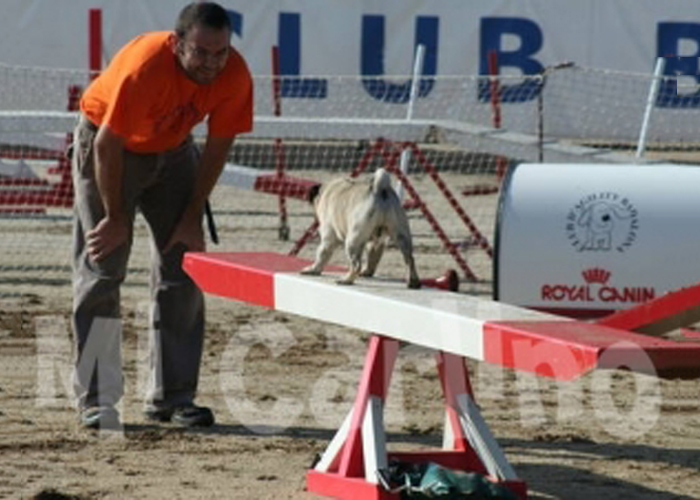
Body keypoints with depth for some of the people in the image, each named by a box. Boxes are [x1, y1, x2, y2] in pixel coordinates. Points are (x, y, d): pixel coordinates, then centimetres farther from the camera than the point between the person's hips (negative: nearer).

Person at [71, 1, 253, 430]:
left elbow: (218, 147, -8)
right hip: (112, 150, -5)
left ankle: (173, 397, 5)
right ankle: (97, 401, -8)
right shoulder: (145, 68, -37)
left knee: (182, 273, -1)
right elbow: (107, 146, -27)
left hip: (173, 152, 5)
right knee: (101, 270, -9)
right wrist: (116, 217, -19)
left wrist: (192, 215, -6)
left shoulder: (234, 75, -22)